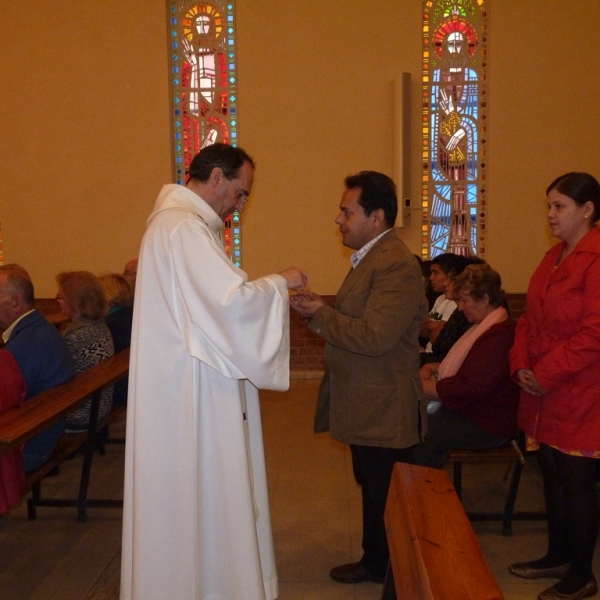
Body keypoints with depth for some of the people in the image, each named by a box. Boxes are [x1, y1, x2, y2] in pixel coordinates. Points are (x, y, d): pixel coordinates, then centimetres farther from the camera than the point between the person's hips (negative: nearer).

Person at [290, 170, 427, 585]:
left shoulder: (396, 264, -21)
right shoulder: (372, 257, 12)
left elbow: (374, 337, -28)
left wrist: (319, 313, -17)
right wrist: (320, 310, -1)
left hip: (384, 410, -10)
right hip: (368, 406, 10)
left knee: (387, 499, 5)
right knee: (373, 490, 21)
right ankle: (375, 563, 37)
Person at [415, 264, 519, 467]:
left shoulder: (499, 337, -24)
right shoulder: (485, 327, 12)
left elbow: (467, 389, -27)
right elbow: (463, 366, 23)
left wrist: (421, 387, -18)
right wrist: (432, 367, 4)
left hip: (487, 425, -10)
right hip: (472, 411, 10)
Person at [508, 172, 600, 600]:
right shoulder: (555, 257, 12)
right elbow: (531, 318, 14)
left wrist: (544, 374, -17)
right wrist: (521, 364, 0)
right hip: (546, 395, 8)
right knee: (553, 477, 17)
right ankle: (558, 556, 34)